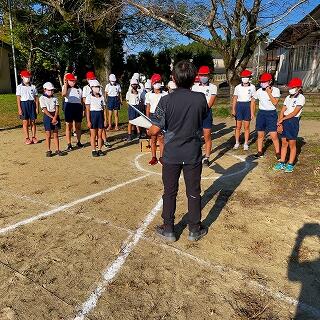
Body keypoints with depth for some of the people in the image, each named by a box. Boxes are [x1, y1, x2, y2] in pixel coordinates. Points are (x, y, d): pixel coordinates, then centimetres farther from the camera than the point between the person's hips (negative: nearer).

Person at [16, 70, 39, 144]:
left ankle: (33, 137, 15)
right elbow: (18, 99, -1)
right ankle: (27, 138, 8)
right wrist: (19, 109, -8)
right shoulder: (19, 87, 2)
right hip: (24, 104, -2)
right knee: (25, 122, 1)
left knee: (33, 122, 5)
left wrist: (37, 108, 0)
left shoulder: (33, 87, 7)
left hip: (32, 104, 2)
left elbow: (36, 98, 7)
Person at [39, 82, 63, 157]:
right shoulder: (42, 98, -2)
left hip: (55, 116, 3)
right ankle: (48, 150, 9)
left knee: (56, 134, 7)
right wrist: (52, 117, -16)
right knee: (48, 134, 1)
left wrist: (55, 118, -15)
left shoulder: (54, 98, 8)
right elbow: (45, 110, -10)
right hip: (47, 116, -3)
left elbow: (57, 109, -2)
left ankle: (57, 149, 12)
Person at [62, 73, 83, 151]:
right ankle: (69, 144, 4)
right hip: (69, 106, -3)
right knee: (68, 126, -1)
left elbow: (81, 100, 16)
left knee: (78, 126, 9)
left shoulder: (78, 89, 16)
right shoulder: (65, 87, 6)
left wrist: (83, 109, 8)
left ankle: (79, 142, 23)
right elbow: (64, 94, -17)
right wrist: (65, 84, -9)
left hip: (78, 107, 3)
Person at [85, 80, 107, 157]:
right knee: (93, 135, 2)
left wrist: (105, 119, 3)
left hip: (100, 115, 4)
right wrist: (88, 121, -12)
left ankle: (99, 150, 16)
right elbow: (87, 110, -7)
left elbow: (104, 109, 9)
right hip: (93, 115, -3)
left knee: (100, 134, 8)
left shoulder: (101, 97, 8)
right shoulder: (89, 97, -3)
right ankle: (93, 150, 10)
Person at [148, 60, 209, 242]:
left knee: (170, 192, 13)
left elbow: (155, 130, -13)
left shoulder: (166, 100, -14)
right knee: (194, 192, 13)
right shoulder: (201, 98, -8)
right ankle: (195, 230, 26)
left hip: (172, 154, -1)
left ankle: (168, 230, 24)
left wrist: (149, 132, 8)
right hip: (193, 154, 1)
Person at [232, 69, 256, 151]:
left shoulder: (252, 87, -1)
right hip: (239, 106, 1)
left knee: (246, 126, 5)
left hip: (248, 106, -1)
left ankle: (246, 143, 15)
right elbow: (234, 99, 6)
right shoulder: (238, 87, 2)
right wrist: (233, 110, -1)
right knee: (238, 126, 5)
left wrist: (252, 112, -5)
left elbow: (253, 100, -1)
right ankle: (237, 143, 18)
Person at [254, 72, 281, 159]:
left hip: (271, 113, -3)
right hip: (261, 113, 3)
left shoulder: (275, 90, -5)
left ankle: (278, 153, 5)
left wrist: (269, 93, -17)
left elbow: (275, 102, -15)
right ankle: (260, 152, 20)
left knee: (274, 135, -7)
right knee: (260, 135, 8)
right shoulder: (259, 91, 4)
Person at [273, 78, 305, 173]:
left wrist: (282, 119, -13)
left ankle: (290, 165, 11)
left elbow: (294, 113, -14)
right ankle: (282, 163, 17)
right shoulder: (288, 97, 13)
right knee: (284, 143, 10)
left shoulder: (301, 98, -6)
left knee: (292, 144, 2)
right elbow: (282, 111, 8)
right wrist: (280, 123, -4)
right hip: (284, 121, 6)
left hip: (293, 121, -6)